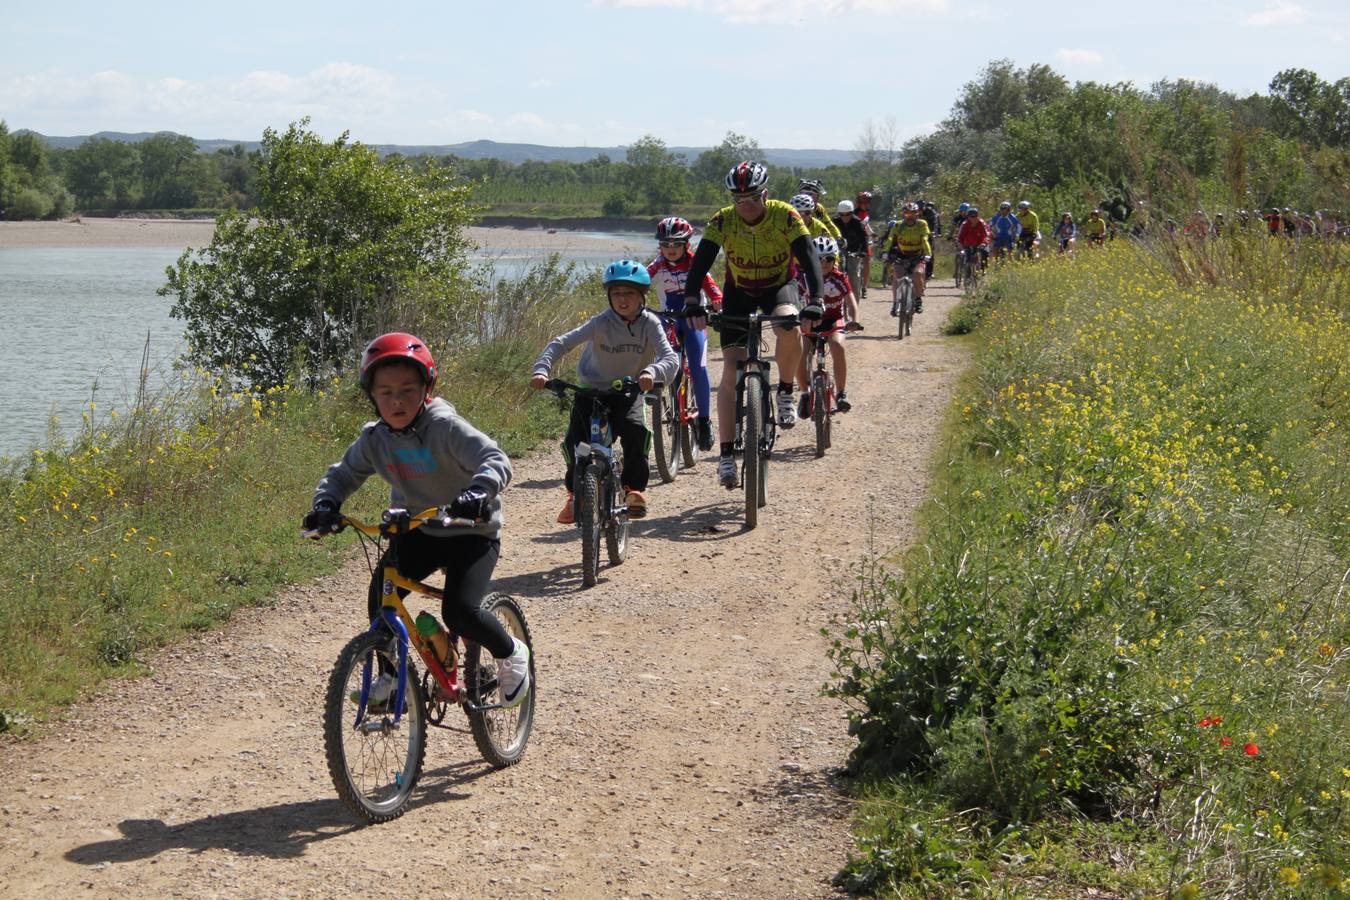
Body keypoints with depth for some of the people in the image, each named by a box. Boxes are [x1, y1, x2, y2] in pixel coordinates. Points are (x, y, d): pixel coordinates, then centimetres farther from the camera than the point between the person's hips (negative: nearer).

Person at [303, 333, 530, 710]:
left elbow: (496, 460, -33)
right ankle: (390, 673, 3)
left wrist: (479, 490, -54)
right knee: (381, 591, -19)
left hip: (471, 532, -5)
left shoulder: (445, 427, -23)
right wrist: (325, 505, -17)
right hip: (418, 531, 5)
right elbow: (343, 473, 4)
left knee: (459, 612, -22)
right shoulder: (375, 438, -6)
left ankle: (512, 654, 10)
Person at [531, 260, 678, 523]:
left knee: (635, 433, -27)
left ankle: (634, 489, -3)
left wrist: (652, 371, -51)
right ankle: (575, 495, 10)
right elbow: (560, 344, -23)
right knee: (575, 442, -16)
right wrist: (541, 370, -41)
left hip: (627, 394, 0)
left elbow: (671, 358, -28)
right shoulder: (601, 323, -18)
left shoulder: (650, 324, -15)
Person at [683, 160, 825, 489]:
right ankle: (727, 454, -6)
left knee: (790, 329, -37)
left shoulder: (785, 216, -23)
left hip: (778, 286, -1)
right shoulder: (722, 221, -20)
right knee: (731, 372, -10)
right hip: (739, 290, 1)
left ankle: (785, 392, -10)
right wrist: (692, 299, -44)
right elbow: (701, 261, -27)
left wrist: (815, 299, -45)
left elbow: (808, 257, -30)